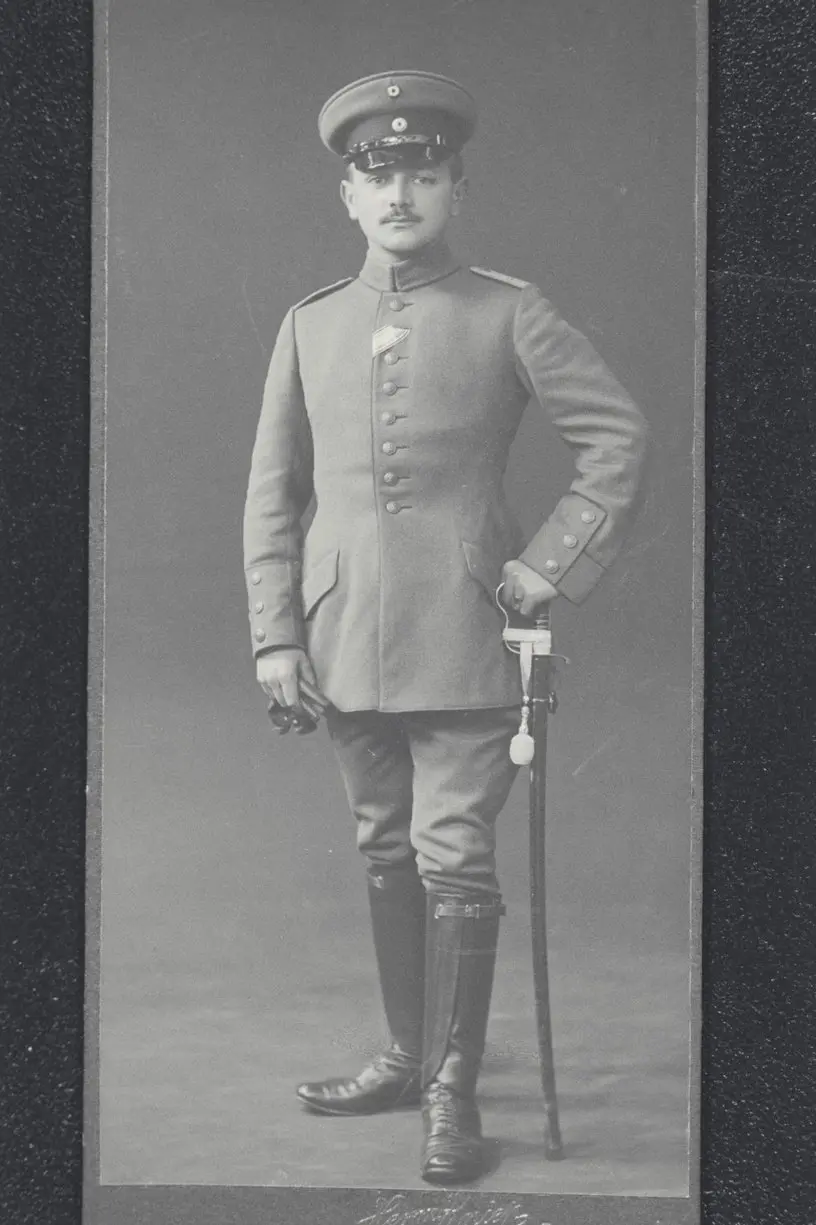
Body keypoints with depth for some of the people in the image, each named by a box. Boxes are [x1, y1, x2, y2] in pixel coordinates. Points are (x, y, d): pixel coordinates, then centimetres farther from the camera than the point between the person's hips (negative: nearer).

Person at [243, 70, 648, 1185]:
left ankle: (454, 1092, 5)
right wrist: (276, 638, 3)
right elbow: (273, 494, 10)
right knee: (387, 856, 13)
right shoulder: (310, 326, 10)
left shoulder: (507, 314, 1)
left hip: (462, 641, -4)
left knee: (454, 861, -5)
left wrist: (554, 564, -7)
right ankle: (409, 1058, 26)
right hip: (345, 643, 4)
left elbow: (619, 436, 0)